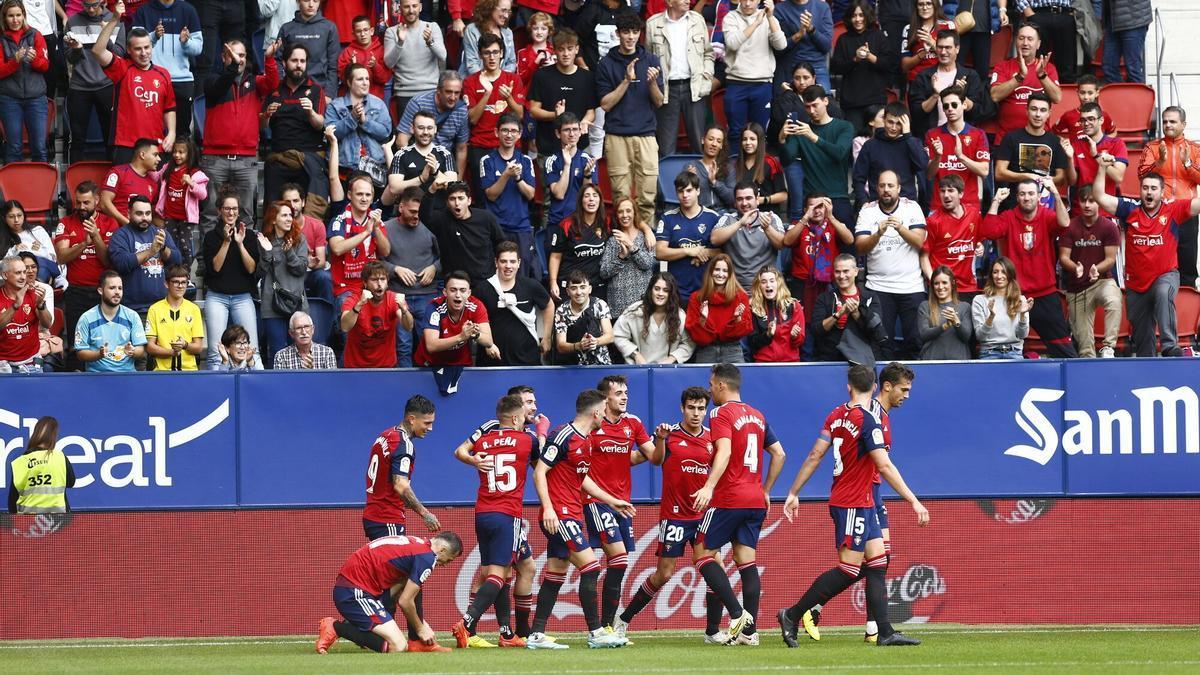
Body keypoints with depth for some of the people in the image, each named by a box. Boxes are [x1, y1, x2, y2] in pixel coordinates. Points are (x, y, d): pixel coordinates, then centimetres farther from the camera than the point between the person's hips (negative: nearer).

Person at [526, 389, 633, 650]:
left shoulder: (585, 440, 15)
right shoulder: (563, 436, -14)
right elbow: (539, 472, -16)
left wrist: (612, 501, 31)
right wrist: (548, 508, -24)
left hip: (572, 515, 10)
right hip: (559, 515, -10)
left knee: (556, 573, 8)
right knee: (590, 565, -12)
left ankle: (537, 635, 9)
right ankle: (596, 633, -9)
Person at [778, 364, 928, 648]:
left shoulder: (837, 415, 5)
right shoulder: (868, 419, -17)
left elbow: (815, 456, 6)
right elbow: (884, 467, -21)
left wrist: (793, 493, 12)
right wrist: (914, 501, -19)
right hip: (854, 504, -8)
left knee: (877, 563, 6)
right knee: (848, 570, -6)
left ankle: (884, 632, 2)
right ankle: (792, 615, -2)